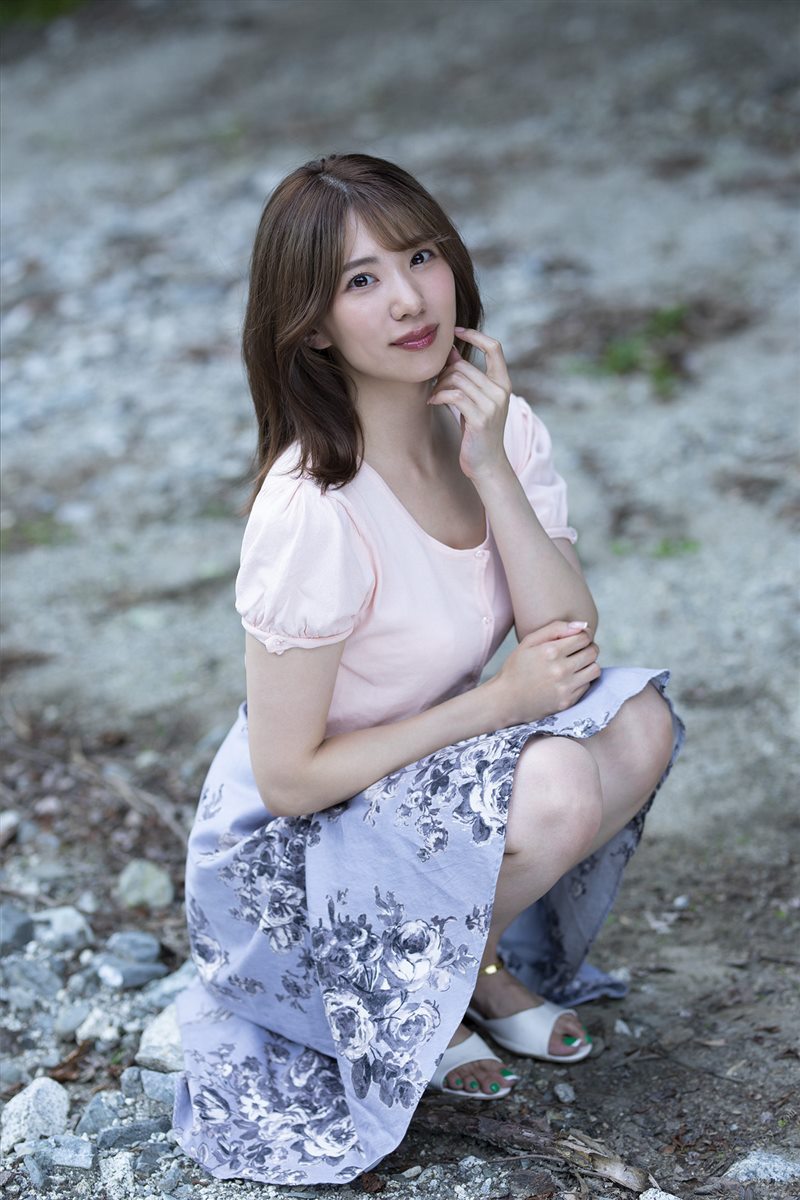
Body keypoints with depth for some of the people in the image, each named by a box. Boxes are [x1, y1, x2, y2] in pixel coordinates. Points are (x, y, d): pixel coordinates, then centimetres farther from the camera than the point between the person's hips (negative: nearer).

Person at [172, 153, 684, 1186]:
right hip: (295, 845, -7)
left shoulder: (501, 428, -8)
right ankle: (407, 990, 0)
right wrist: (498, 701, -20)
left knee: (637, 724, -16)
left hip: (430, 769, 7)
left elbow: (570, 644, -15)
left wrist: (491, 469, -24)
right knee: (559, 785, -29)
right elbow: (289, 774, -22)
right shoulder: (311, 512, -29)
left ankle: (483, 959, 7)